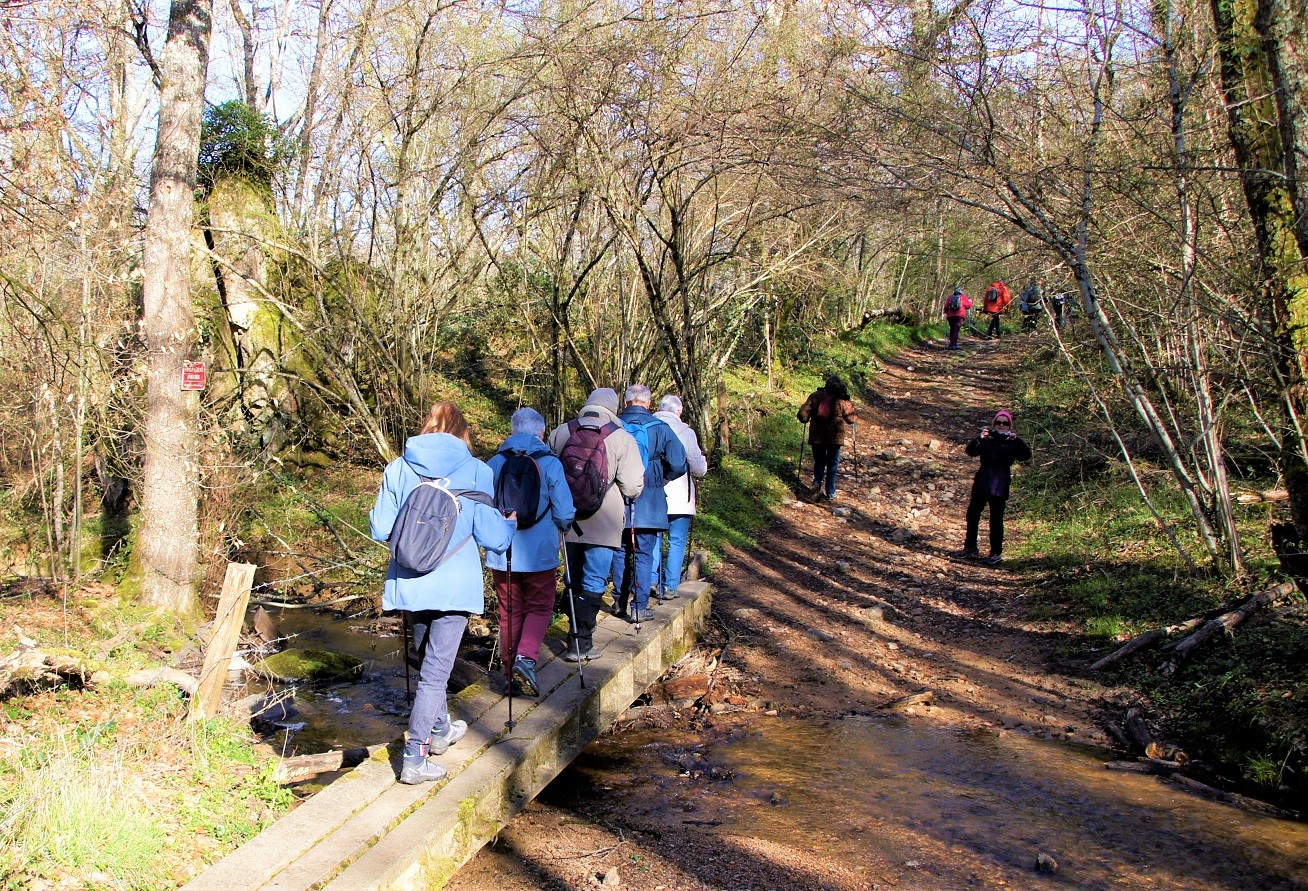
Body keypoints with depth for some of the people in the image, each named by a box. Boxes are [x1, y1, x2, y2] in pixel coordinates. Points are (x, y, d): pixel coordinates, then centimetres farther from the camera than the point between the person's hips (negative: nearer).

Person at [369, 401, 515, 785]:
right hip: (455, 584, -4)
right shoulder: (475, 471, -5)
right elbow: (491, 535, -5)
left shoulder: (398, 468, 1)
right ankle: (415, 758, -1)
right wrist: (510, 524, 17)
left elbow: (380, 529, 1)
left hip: (408, 583, 4)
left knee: (429, 660, 23)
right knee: (436, 669, 1)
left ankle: (439, 729, 41)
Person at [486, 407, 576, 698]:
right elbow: (564, 513, -8)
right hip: (540, 553, -2)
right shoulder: (550, 464, -7)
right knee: (539, 608, 11)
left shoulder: (494, 463, 0)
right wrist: (559, 528, 14)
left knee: (509, 612, 14)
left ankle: (511, 671, 17)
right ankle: (526, 657, -10)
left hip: (501, 553, 2)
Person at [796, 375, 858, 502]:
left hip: (817, 436, 1)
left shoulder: (815, 396, -3)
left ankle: (817, 483, -12)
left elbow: (802, 414, -5)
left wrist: (805, 420, 17)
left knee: (819, 462, 15)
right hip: (835, 436, -1)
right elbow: (852, 418, -2)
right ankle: (830, 493, 11)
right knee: (833, 464, 11)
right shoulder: (843, 400, -5)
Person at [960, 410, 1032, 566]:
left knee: (996, 518, -1)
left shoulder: (1013, 441, 2)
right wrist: (979, 438, -25)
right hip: (982, 482, 3)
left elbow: (1026, 456, -13)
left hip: (1000, 486, -3)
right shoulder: (986, 437, 5)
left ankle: (996, 553, 7)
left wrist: (1017, 440, -26)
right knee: (972, 514, 5)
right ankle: (971, 548, 18)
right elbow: (971, 451, -8)